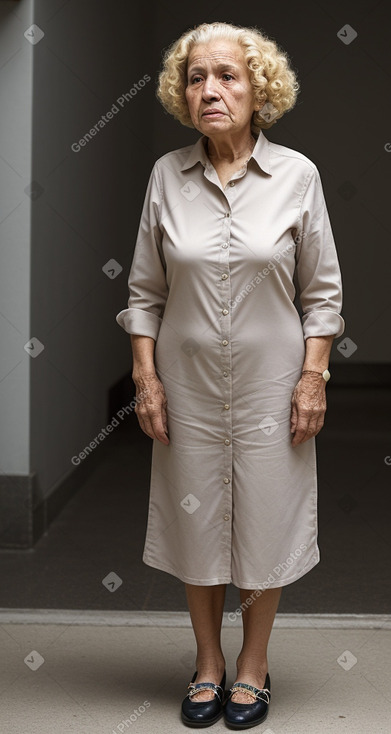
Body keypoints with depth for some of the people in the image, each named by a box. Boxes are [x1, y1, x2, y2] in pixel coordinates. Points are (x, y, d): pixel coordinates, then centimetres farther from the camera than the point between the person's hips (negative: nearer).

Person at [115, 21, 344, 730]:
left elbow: (321, 290, -1)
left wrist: (313, 377, -6)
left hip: (269, 379, -1)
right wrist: (145, 376, -2)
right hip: (188, 379, 2)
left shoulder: (297, 174, -6)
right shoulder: (167, 174, -2)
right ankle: (207, 662, 30)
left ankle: (254, 664, 28)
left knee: (265, 519, 8)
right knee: (195, 519, 11)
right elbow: (145, 290, 4)